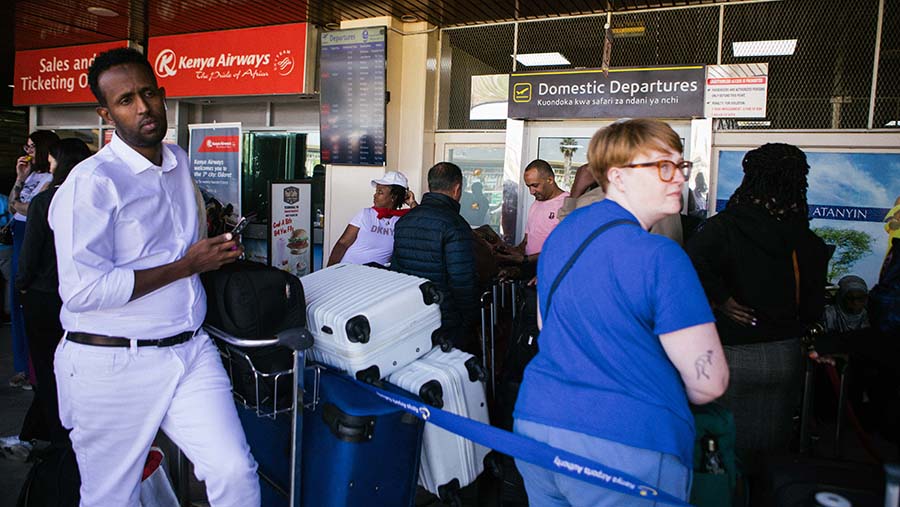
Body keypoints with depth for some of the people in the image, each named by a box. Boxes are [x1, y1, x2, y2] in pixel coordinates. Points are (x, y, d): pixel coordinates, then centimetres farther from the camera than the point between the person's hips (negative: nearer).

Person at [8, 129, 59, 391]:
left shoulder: (50, 179, -11)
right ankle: (23, 367, 22)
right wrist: (19, 178, 6)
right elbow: (13, 206, 14)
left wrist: (17, 205, 1)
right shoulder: (31, 175, 16)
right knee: (17, 303, 12)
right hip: (19, 241, 9)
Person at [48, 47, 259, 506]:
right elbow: (82, 290, -22)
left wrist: (215, 245, 11)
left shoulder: (179, 161, 11)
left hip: (191, 350, 5)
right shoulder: (90, 182, -13)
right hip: (113, 365, -5)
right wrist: (187, 265, -17)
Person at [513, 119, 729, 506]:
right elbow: (709, 382, -15)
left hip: (537, 420, 7)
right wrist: (662, 395, 6)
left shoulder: (562, 231, 6)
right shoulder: (660, 256, -18)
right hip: (628, 445, -7)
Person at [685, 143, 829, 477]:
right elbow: (813, 307, 7)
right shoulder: (809, 242, 0)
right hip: (786, 355, 5)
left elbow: (693, 262, -35)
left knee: (731, 449, 10)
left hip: (732, 353, -4)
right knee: (774, 447, 20)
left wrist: (720, 300, -20)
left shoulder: (724, 227, -15)